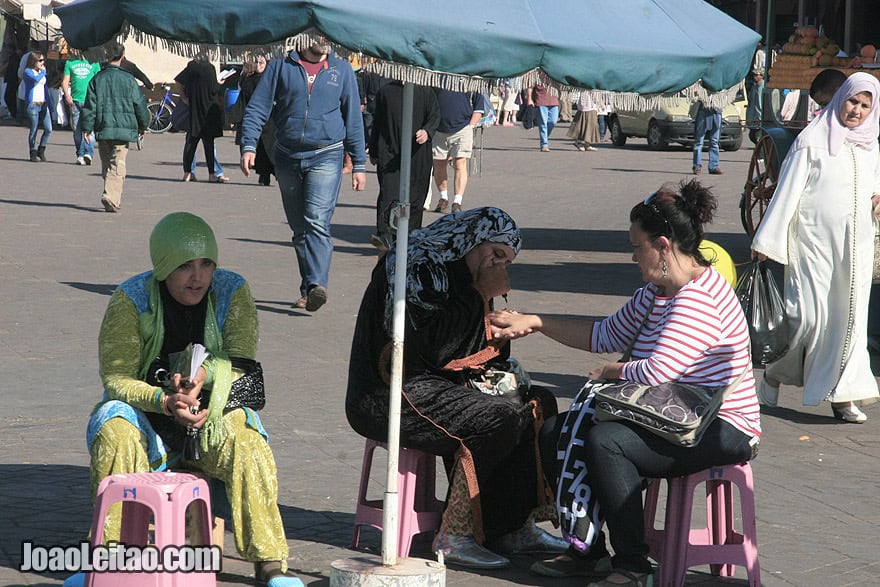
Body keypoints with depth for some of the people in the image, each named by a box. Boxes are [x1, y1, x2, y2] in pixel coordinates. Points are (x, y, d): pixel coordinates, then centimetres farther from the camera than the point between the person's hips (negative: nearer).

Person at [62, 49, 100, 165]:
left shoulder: (94, 63, 10)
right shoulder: (70, 63, 14)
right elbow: (65, 81, 11)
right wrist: (67, 94, -6)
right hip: (75, 100, 2)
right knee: (77, 130, 3)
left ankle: (89, 153, -20)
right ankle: (80, 155, 10)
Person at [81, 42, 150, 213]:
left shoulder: (97, 79, 2)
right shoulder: (128, 79, -1)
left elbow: (90, 106, 1)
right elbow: (140, 104, 4)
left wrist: (86, 128, 5)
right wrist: (143, 126, 17)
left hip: (103, 129, 2)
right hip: (124, 128, -2)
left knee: (106, 165, 14)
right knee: (117, 166, -5)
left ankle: (113, 199, 20)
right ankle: (111, 198, -21)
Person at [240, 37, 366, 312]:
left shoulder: (341, 70, 8)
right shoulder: (281, 66, 6)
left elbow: (353, 118, 12)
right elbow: (257, 108, 4)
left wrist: (359, 164, 10)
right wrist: (248, 146, -10)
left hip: (326, 157, -2)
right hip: (287, 158, 2)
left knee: (317, 221, -20)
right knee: (299, 228, 9)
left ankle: (316, 285, -31)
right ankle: (307, 290, 17)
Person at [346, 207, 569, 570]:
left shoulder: (454, 272, 16)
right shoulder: (415, 268, -13)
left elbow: (488, 353, 20)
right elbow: (435, 347, -22)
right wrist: (481, 296, -15)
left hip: (432, 385, 10)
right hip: (386, 399, -10)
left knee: (537, 403, 3)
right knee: (498, 419, -26)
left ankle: (514, 527, 2)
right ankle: (454, 536, -19)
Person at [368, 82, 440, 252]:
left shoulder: (426, 92, 8)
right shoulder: (386, 91, 10)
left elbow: (435, 116, -1)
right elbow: (376, 123, 15)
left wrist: (427, 131, -23)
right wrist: (373, 152, 16)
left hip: (418, 156, 1)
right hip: (389, 153, -1)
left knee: (415, 197, 5)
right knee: (388, 194, -15)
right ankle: (385, 235, -24)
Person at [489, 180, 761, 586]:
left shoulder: (701, 300, -22)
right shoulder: (656, 292, 11)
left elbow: (657, 372, -28)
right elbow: (606, 335, 20)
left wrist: (613, 371, -8)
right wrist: (534, 323, 15)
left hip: (724, 432, -10)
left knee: (605, 440, -27)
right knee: (566, 429, 2)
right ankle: (585, 551, 8)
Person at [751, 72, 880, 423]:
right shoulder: (813, 141, -6)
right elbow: (788, 192, -6)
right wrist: (766, 240, -8)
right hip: (814, 241, -5)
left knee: (851, 317, 2)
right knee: (810, 315, -8)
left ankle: (843, 395, 6)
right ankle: (774, 375, 15)